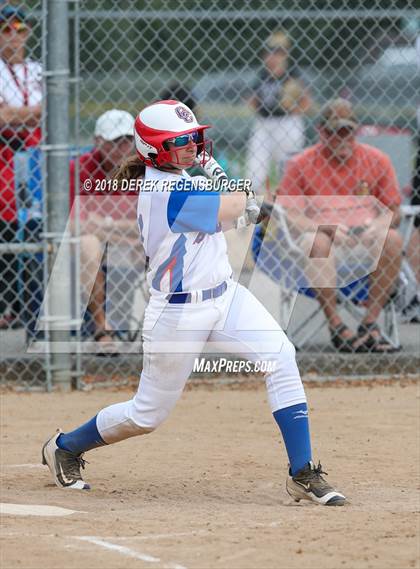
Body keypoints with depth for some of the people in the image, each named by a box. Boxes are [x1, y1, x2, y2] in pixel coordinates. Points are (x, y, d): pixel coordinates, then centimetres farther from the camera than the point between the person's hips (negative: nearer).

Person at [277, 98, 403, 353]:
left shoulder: (377, 160, 7)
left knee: (393, 239, -30)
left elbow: (394, 211, 7)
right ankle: (336, 327, -30)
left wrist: (378, 225, -17)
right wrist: (328, 227, -22)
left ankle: (370, 325, -23)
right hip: (323, 234, -2)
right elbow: (289, 216, -5)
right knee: (317, 243, -37)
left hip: (365, 237, 2)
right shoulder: (301, 164, 2)